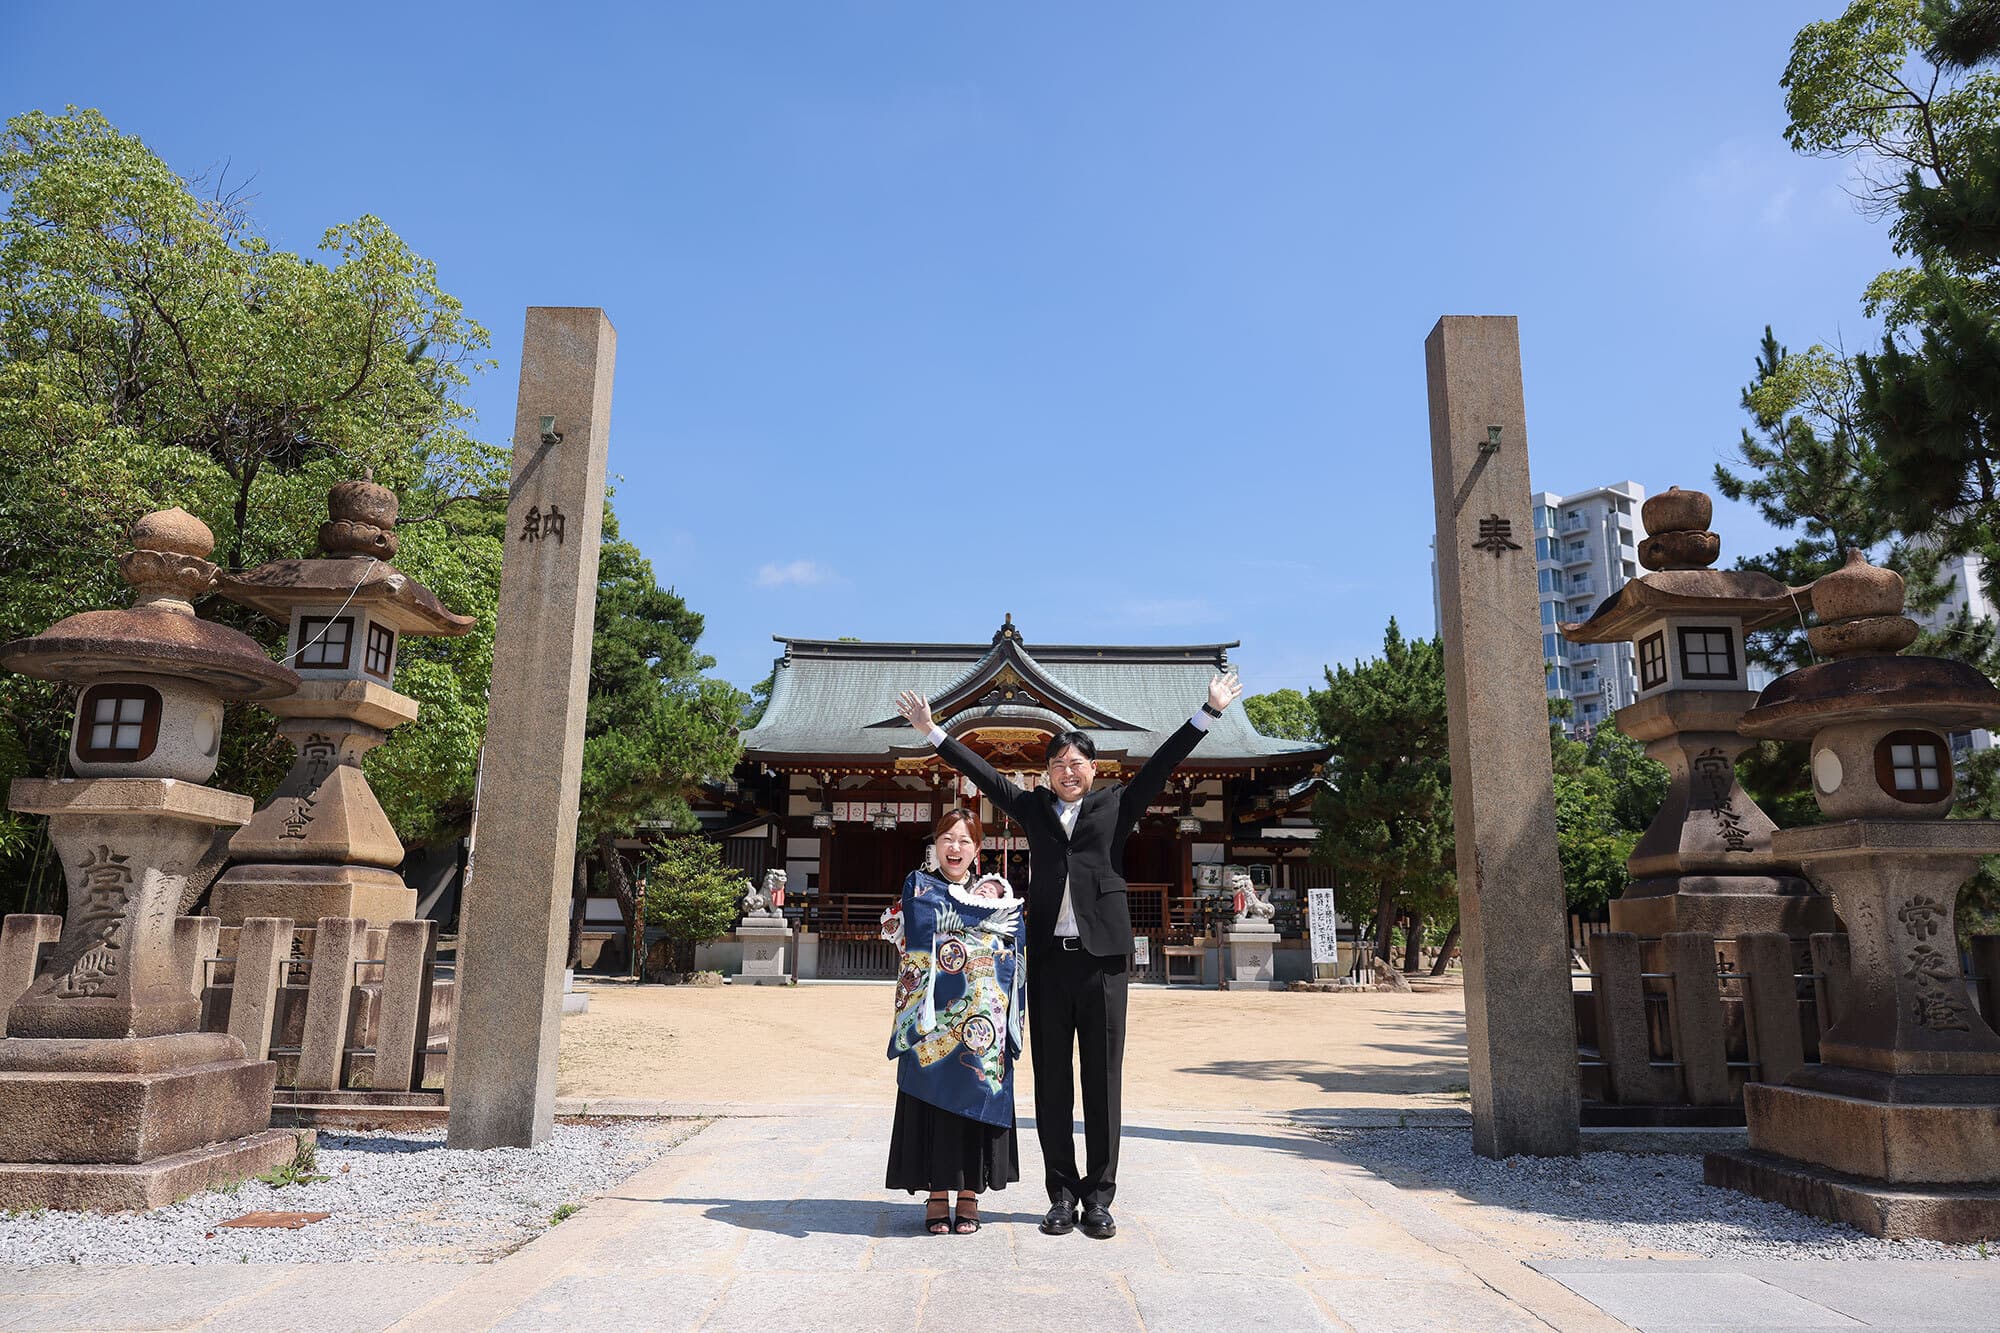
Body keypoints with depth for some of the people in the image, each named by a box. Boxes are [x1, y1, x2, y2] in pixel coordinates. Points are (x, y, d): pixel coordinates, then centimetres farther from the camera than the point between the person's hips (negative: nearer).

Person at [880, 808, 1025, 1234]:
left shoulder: (997, 891, 13)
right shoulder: (918, 885, 9)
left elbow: (1012, 947, 3)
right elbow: (922, 922, -11)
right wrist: (981, 916, -6)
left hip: (981, 1017, 1)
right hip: (932, 1018, -1)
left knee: (976, 1096, 2)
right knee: (933, 1097, 0)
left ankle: (970, 1194, 12)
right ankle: (937, 1195, 10)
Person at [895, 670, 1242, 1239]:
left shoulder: (1116, 806, 9)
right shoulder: (1033, 807, 12)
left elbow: (1161, 764, 7)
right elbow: (983, 773, 14)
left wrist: (1208, 713, 4)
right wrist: (932, 731, 14)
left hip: (1102, 958, -1)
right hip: (1048, 959, 1)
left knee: (1103, 1080, 4)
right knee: (1051, 1081, 6)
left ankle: (1099, 1196, 14)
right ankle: (1062, 1193, 17)